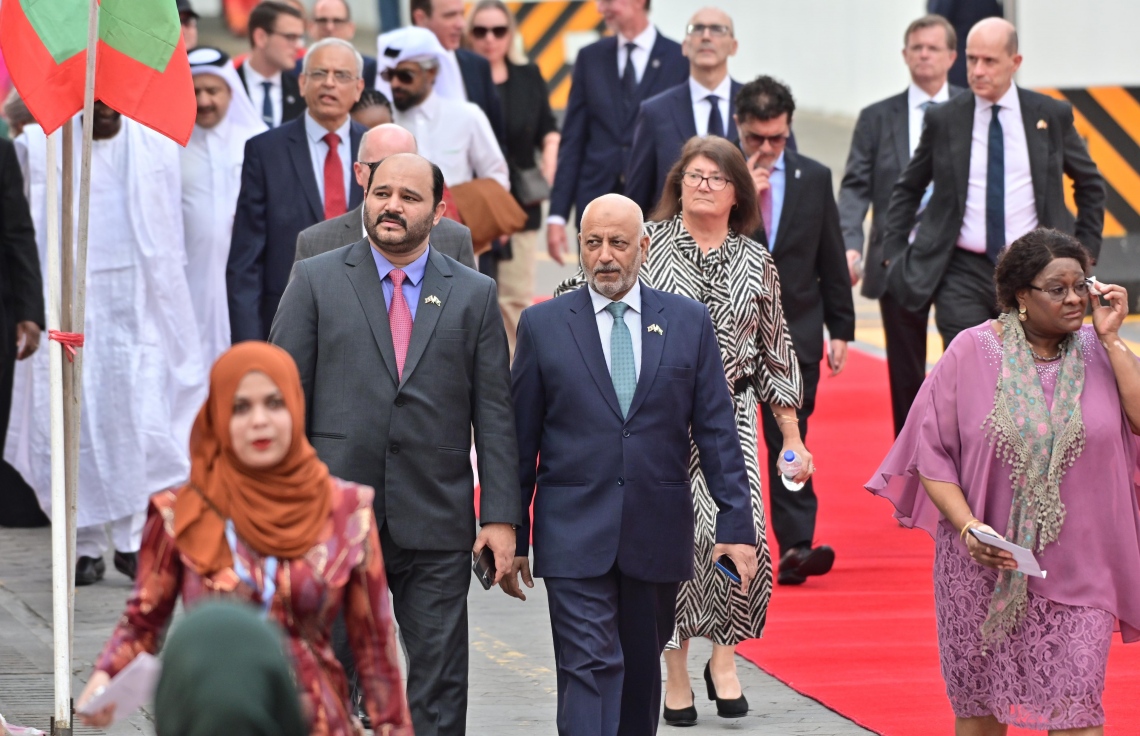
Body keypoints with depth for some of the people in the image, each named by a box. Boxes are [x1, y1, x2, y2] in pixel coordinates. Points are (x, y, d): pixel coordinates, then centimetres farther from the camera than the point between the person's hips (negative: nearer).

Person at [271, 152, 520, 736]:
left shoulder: (473, 295, 8)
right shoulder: (316, 281, 6)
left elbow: (494, 414, 6)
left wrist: (500, 515, -2)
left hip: (437, 522, 1)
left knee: (441, 687, 2)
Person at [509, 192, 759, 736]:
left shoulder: (688, 322, 6)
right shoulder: (543, 324, 3)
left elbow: (717, 431, 4)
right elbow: (521, 440, 5)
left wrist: (736, 525, -3)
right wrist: (511, 537, 4)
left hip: (658, 535, 2)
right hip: (575, 535, -2)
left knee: (641, 669, 12)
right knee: (589, 669, -11)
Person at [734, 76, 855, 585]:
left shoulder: (814, 179, 7)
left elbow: (831, 260, 10)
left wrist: (840, 329, 8)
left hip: (795, 331, 1)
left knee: (789, 439, -6)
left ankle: (796, 547, -9)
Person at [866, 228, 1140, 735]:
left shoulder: (1098, 354, 1)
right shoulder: (973, 353, -3)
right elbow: (930, 452, -3)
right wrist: (968, 527, -15)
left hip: (1075, 570, 0)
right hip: (983, 562, 0)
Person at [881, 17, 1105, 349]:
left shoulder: (1051, 115, 2)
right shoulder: (943, 119, 2)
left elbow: (1090, 184, 15)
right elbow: (908, 189, 13)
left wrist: (1086, 250, 8)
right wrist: (893, 254, 5)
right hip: (963, 275, -1)